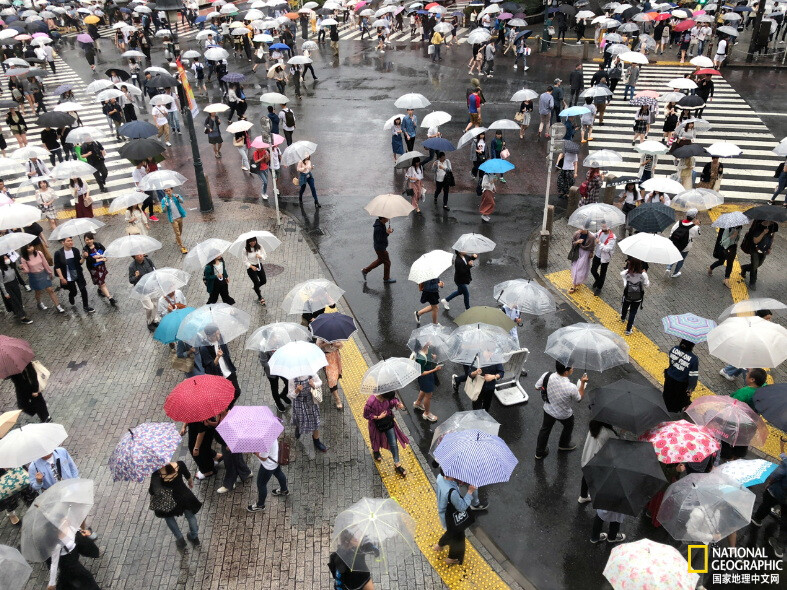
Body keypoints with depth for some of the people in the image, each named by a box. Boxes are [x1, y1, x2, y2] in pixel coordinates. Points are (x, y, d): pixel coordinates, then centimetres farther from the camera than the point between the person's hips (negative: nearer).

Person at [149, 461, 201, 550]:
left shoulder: (156, 474, -31)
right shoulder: (180, 465, -24)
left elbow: (152, 492, -22)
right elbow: (188, 476, -4)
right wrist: (191, 482, 19)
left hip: (168, 501, -1)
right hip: (183, 495, 2)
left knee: (169, 516, 32)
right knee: (190, 514, 30)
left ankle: (180, 540, 39)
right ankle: (194, 537, 50)